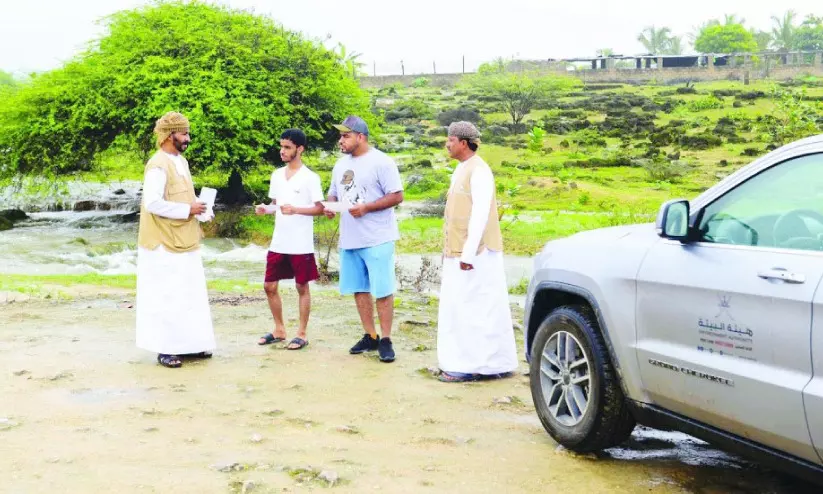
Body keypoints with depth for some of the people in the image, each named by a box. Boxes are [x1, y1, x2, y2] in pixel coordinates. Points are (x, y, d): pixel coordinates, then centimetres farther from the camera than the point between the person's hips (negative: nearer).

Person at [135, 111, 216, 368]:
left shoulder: (182, 162, 12)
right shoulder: (158, 165, -17)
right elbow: (152, 203, -25)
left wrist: (201, 210, 2)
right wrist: (187, 210, -19)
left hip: (185, 242, 9)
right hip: (166, 244, -9)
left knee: (190, 294, 13)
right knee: (167, 296, -3)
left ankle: (188, 343, 22)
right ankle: (165, 349, 4)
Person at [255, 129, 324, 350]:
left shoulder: (310, 178, -9)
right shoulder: (276, 175, 9)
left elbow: (320, 208, -10)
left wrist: (295, 209, -22)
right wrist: (266, 209, -4)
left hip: (301, 245, -6)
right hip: (278, 243, 6)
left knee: (302, 287, 4)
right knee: (270, 286, 8)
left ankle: (302, 334, 12)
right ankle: (279, 330, 22)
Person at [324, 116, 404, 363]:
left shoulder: (381, 162, -10)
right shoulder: (341, 164, 13)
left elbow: (396, 196, -13)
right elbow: (333, 193, 22)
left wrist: (366, 207, -21)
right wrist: (330, 205, -2)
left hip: (377, 239, -7)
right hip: (349, 239, 7)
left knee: (382, 291, -4)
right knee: (359, 289, 11)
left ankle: (386, 340, 3)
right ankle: (370, 336, 21)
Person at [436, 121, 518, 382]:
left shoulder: (478, 171, -14)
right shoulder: (461, 169, 15)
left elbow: (480, 213, -20)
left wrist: (468, 253, -23)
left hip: (475, 253, -10)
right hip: (458, 252, 10)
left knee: (472, 308, -6)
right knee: (459, 307, 12)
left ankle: (471, 366, -2)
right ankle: (465, 361, 19)